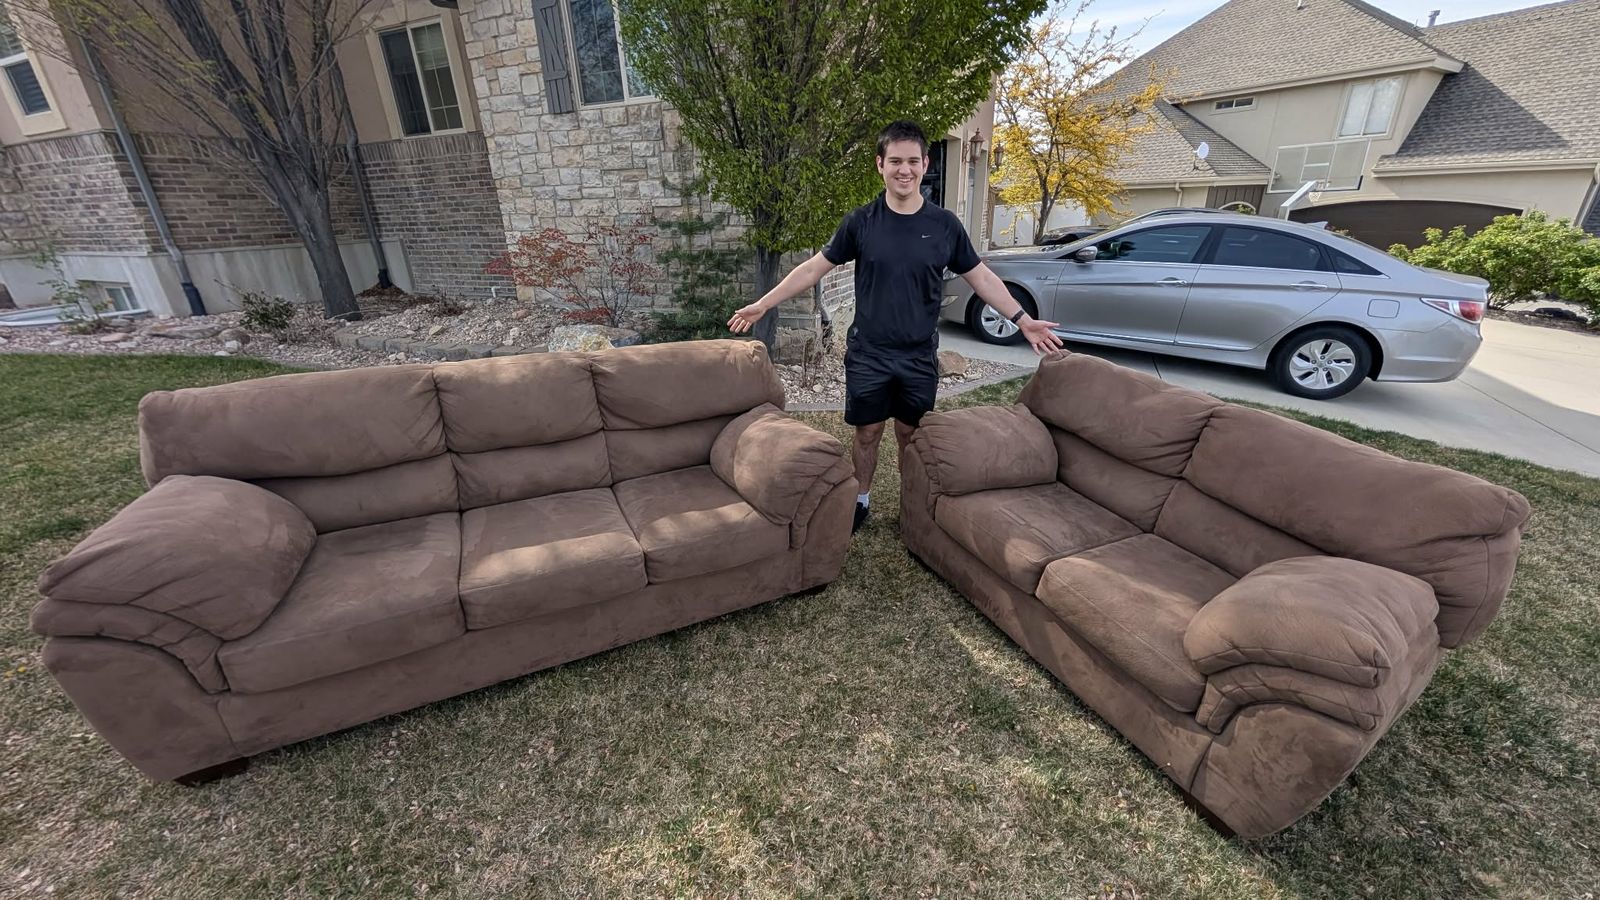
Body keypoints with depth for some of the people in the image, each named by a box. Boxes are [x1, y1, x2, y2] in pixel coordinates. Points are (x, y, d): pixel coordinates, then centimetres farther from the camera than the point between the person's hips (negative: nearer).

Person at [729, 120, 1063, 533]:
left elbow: (981, 277, 7)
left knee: (911, 434, 11)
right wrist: (762, 305, 0)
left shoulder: (945, 225, -1)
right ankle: (861, 501, 29)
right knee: (867, 432, 9)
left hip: (920, 355, 1)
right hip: (868, 352, 0)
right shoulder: (860, 221, -3)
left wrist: (1024, 320, 2)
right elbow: (813, 268, 2)